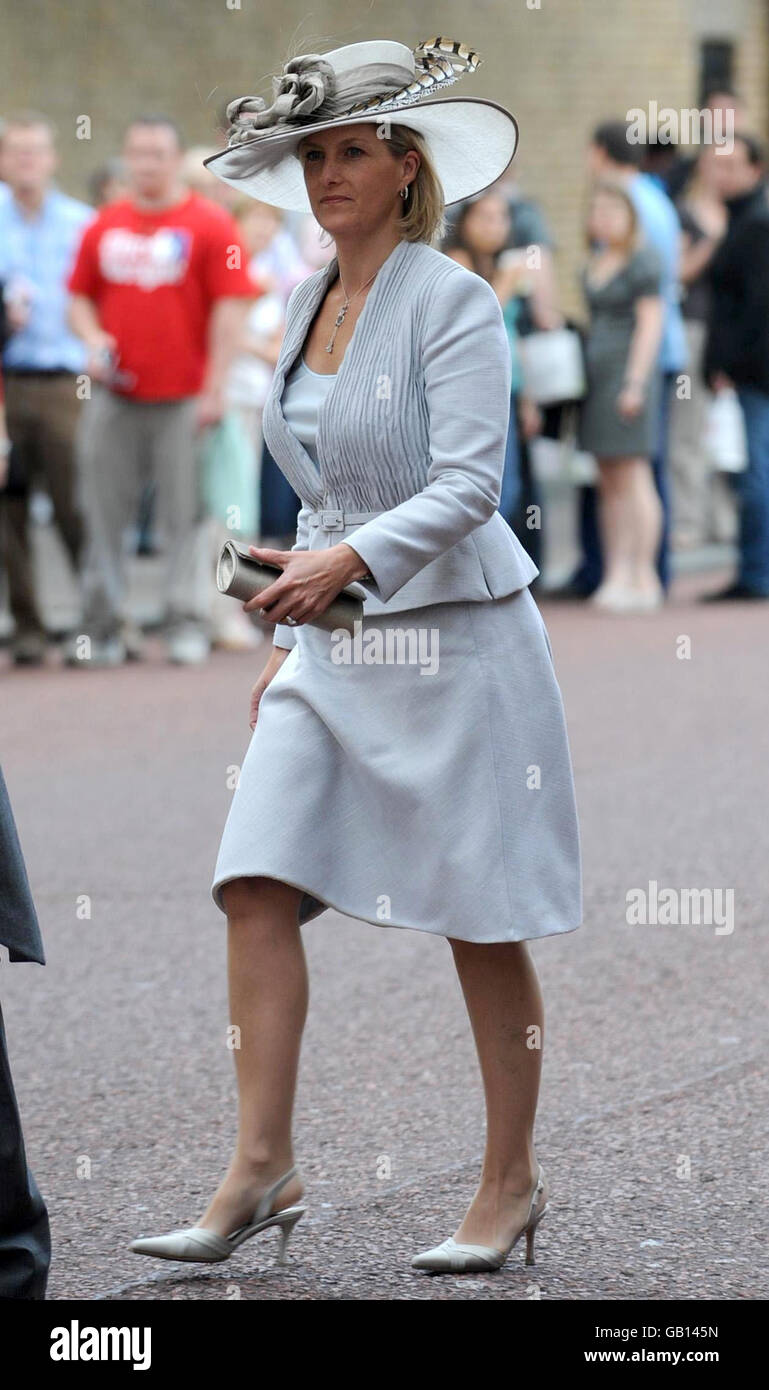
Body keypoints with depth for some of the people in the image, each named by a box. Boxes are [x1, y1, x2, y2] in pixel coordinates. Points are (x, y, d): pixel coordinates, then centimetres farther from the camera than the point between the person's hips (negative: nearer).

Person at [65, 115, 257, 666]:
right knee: (105, 512, 4)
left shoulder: (210, 225, -2)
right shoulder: (105, 226, 11)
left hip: (184, 398, -4)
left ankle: (188, 624, 5)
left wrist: (214, 389, -10)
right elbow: (81, 296, 19)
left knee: (185, 513, -2)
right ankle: (105, 625, 10)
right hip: (115, 394, 4)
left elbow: (231, 310, -5)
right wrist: (94, 339, -2)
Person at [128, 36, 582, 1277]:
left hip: (455, 635, -7)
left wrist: (346, 563, -30)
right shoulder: (305, 305, 11)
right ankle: (262, 1172, -4)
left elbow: (466, 485, -19)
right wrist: (296, 633, 18)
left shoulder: (453, 303, -11)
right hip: (336, 650, 7)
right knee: (258, 884, -7)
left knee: (481, 919, 2)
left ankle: (513, 1181, 14)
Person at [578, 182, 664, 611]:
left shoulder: (642, 262, -8)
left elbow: (650, 323, -12)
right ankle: (615, 576, 9)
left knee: (633, 476, -9)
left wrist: (635, 382, -17)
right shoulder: (595, 264, 17)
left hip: (628, 370, -8)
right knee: (610, 483, 7)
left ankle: (644, 579, -9)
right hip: (596, 375, 8)